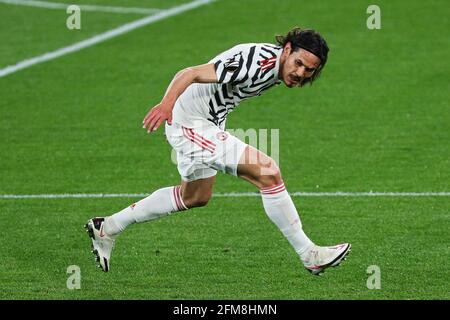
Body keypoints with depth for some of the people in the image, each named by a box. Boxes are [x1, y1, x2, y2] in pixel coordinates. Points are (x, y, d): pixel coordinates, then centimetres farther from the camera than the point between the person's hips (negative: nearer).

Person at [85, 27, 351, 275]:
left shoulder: (277, 65, 1)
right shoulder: (256, 61, -28)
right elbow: (191, 73, -34)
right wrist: (167, 103, -49)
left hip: (209, 123, 11)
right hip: (191, 123, -11)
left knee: (196, 197, 28)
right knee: (267, 171, -18)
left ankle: (108, 228, 38)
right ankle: (309, 255, -9)